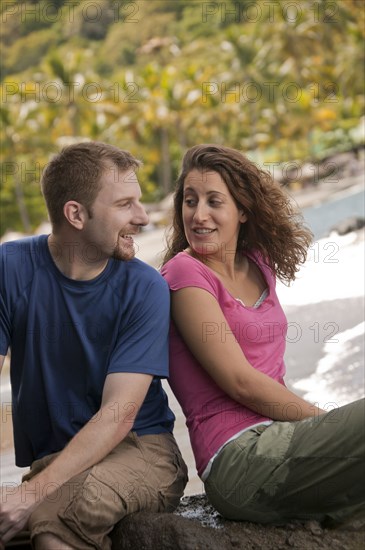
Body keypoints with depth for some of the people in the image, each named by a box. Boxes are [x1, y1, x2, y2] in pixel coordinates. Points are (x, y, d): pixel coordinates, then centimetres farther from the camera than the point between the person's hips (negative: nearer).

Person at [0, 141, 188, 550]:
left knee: (66, 505, -34)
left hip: (139, 450, -2)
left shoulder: (145, 289, -9)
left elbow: (119, 414, -14)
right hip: (49, 459, 2)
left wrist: (34, 492, -25)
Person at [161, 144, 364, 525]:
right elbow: (240, 382, -10)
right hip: (238, 457, -7)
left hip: (278, 438, 7)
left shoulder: (259, 265, 16)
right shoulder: (185, 273, -4)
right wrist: (330, 423, -7)